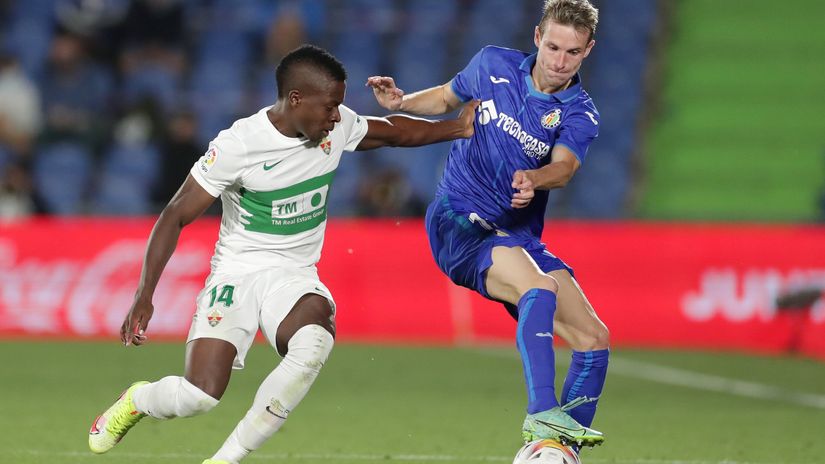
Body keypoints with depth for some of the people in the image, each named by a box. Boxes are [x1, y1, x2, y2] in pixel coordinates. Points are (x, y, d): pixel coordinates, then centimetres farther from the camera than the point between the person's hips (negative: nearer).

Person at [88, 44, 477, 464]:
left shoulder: (336, 126, -4)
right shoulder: (238, 144, -19)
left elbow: (393, 131, 18)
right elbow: (176, 216, -14)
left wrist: (455, 128, 8)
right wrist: (144, 295, -19)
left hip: (296, 276, 3)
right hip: (236, 272, -3)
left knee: (313, 344, -33)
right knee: (200, 395, -20)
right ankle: (137, 400, 19)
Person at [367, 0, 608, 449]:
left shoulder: (579, 114, -2)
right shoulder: (494, 65, 0)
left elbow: (564, 166, -23)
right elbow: (447, 97, 20)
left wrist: (534, 180, -45)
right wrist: (400, 102, 1)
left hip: (518, 235, 4)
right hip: (457, 218, -4)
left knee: (595, 339, -4)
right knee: (541, 288, -33)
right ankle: (542, 414, -44)